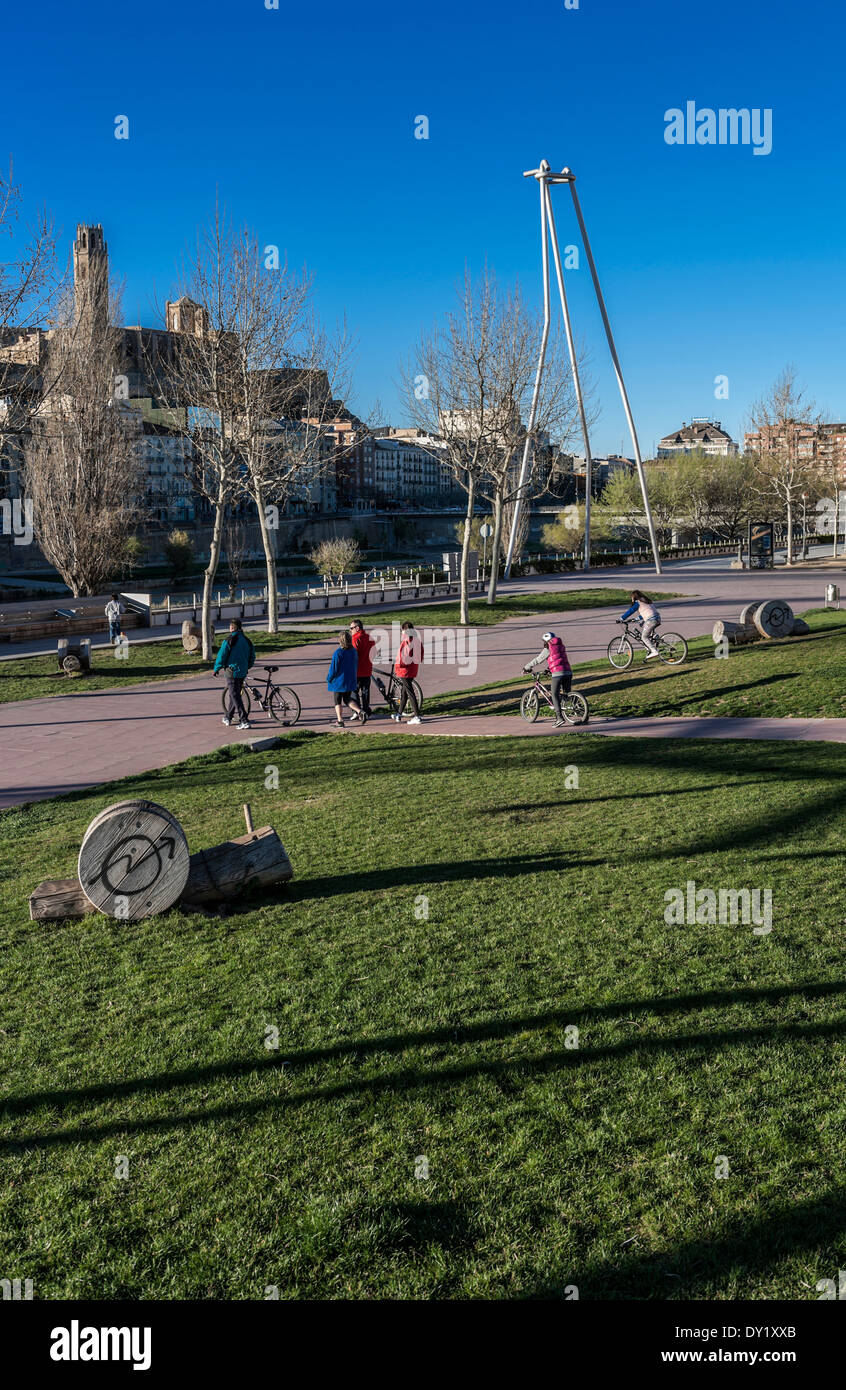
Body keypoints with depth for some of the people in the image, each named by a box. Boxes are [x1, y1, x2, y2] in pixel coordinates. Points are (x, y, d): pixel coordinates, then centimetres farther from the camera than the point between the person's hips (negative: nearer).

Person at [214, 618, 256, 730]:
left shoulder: (229, 641, -14)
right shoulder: (246, 640, 6)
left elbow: (221, 656, -11)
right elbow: (252, 655, 13)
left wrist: (216, 669, 3)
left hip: (232, 672, -7)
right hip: (243, 672, 7)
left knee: (235, 696, -4)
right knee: (234, 694, 19)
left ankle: (244, 721, -11)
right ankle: (228, 717, 32)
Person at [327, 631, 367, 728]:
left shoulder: (338, 653, -19)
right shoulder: (354, 651, 1)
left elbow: (333, 668, -15)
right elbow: (356, 666, 10)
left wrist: (329, 679, -1)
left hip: (339, 681, -6)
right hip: (351, 681, 6)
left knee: (338, 701, 7)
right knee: (347, 698, 18)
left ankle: (340, 721, 8)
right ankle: (360, 712, -2)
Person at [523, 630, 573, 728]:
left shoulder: (547, 649, 2)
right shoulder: (561, 646, 21)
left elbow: (537, 660, 7)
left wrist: (526, 667, 19)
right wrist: (549, 668, 45)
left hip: (557, 673, -6)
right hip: (568, 672, 6)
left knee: (555, 695, -3)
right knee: (567, 694, 14)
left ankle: (560, 718, -14)